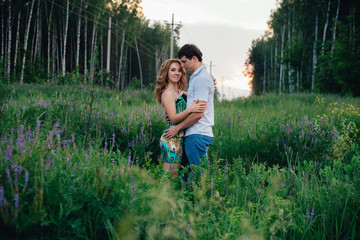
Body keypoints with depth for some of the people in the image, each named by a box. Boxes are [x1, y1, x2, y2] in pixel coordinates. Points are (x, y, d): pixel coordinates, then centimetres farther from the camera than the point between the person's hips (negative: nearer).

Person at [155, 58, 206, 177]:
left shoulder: (180, 92, 19)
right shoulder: (167, 93, -8)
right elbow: (173, 118, -15)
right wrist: (190, 109, -29)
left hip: (179, 139, 9)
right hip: (172, 140, -9)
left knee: (173, 176, 8)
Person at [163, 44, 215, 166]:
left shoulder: (201, 78, -12)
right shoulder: (196, 77, 21)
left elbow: (198, 113, -17)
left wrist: (177, 127, -10)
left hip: (197, 135, -10)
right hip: (195, 134, 10)